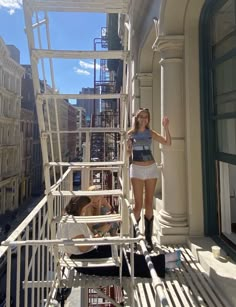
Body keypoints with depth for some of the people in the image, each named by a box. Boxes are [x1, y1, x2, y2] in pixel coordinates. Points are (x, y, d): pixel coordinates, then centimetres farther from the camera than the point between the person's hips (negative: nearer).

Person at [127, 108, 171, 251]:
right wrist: (128, 147, -16)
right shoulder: (131, 134, 1)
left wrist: (166, 127, -10)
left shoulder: (150, 133, 6)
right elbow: (128, 153, 4)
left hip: (151, 168, 2)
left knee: (149, 204, 4)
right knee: (138, 204, -4)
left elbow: (168, 142, 0)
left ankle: (148, 238, 13)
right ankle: (133, 237, 12)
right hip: (137, 169, -2)